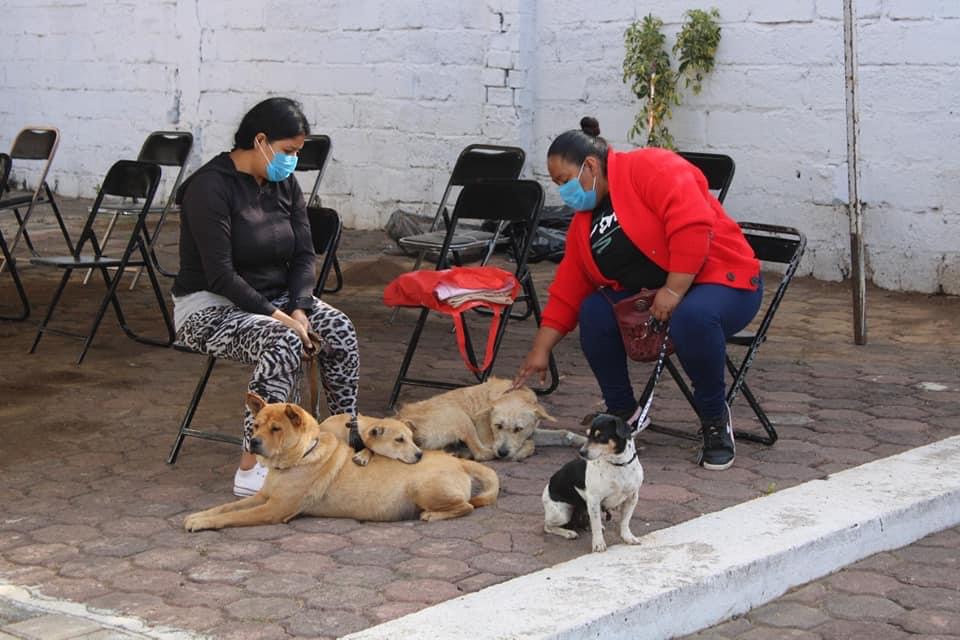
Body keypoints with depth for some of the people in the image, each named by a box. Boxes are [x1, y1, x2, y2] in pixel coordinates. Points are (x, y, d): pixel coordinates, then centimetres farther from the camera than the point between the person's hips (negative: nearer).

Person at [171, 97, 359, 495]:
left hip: (274, 298, 7)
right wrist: (275, 315, -27)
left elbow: (304, 256, 4)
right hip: (210, 307, -7)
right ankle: (251, 470, -31)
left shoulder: (284, 184, 5)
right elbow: (220, 274, -22)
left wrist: (298, 309, -13)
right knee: (282, 342, -35)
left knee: (339, 329, -20)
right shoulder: (211, 186, -17)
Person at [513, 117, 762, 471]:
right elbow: (566, 293, 9)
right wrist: (540, 351, 4)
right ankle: (621, 412, 4)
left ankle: (715, 418, -14)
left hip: (722, 280, -7)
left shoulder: (649, 167, -16)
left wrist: (673, 291, -27)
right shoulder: (584, 223, 9)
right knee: (595, 311, -15)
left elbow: (694, 226, -28)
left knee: (693, 316, -38)